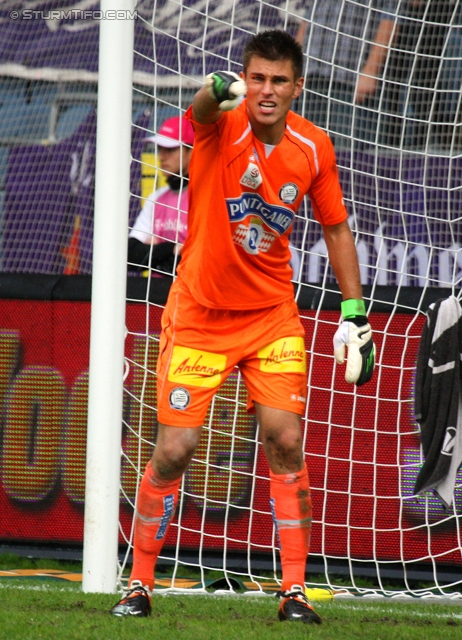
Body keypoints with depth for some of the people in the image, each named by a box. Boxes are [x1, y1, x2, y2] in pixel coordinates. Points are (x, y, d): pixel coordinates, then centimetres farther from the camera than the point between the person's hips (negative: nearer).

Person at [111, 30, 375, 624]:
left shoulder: (314, 147, -4)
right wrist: (218, 90, -67)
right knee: (173, 450, -4)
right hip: (199, 311, -2)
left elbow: (336, 228, 10)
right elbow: (202, 106, -43)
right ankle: (139, 585, 12)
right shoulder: (222, 124, -17)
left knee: (286, 442, -8)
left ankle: (294, 591, 0)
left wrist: (355, 313, 6)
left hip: (272, 313, 3)